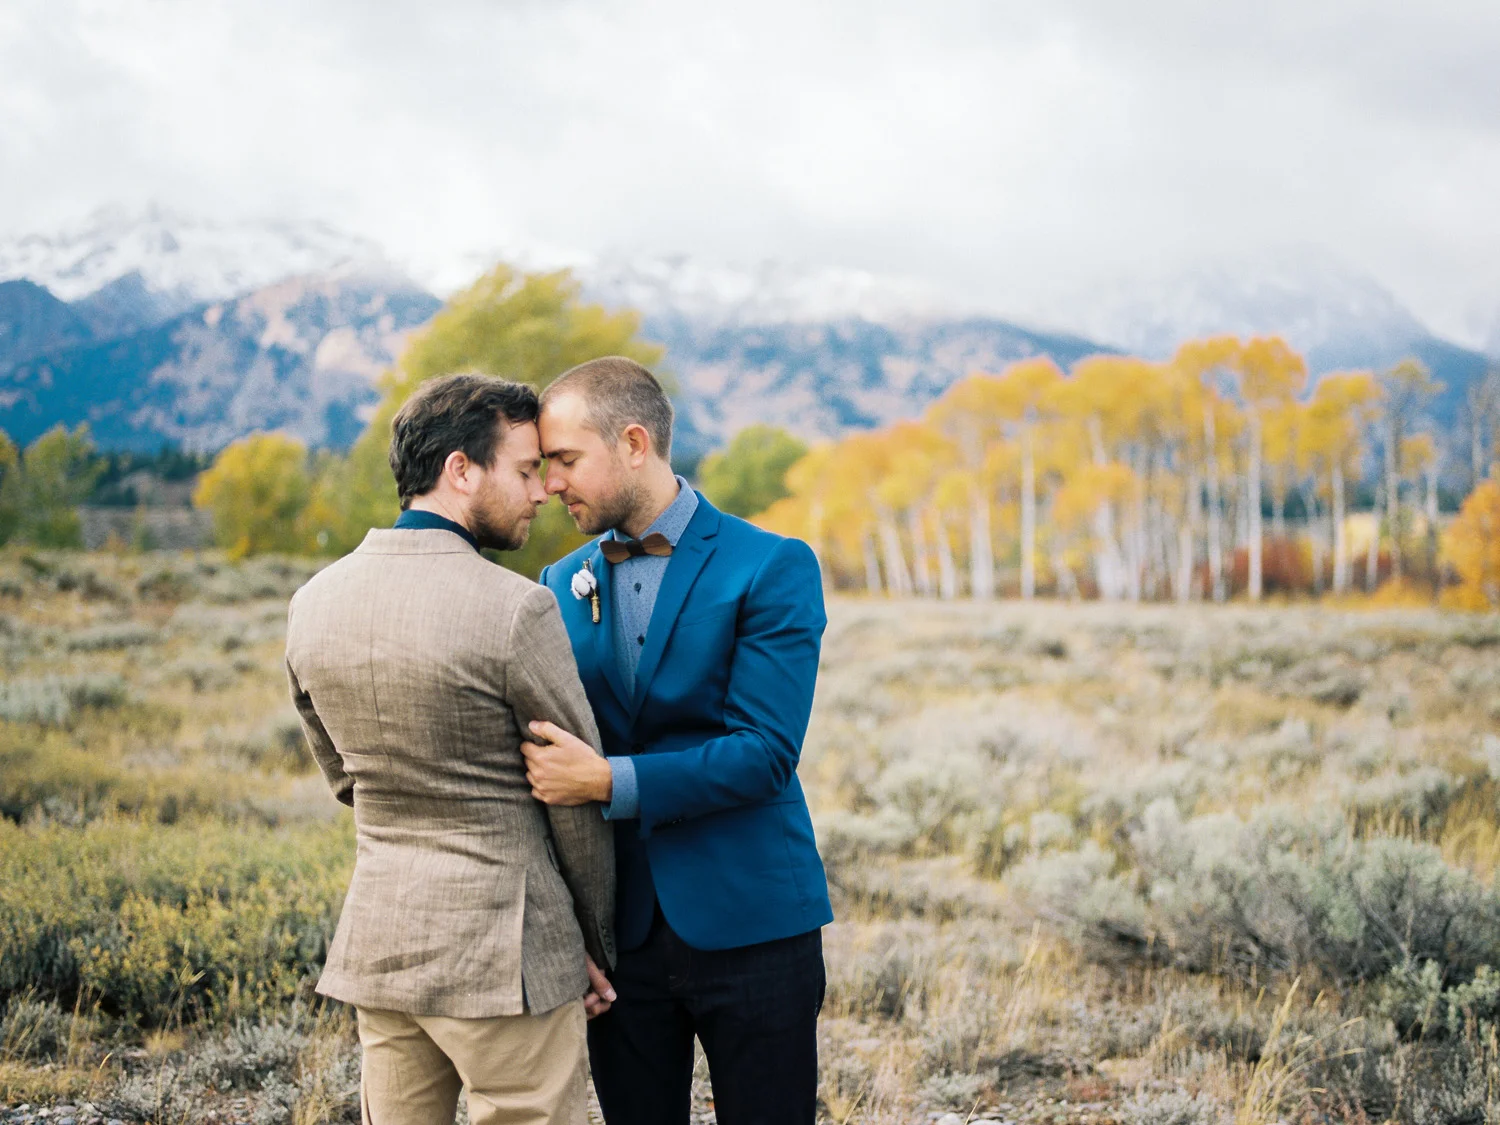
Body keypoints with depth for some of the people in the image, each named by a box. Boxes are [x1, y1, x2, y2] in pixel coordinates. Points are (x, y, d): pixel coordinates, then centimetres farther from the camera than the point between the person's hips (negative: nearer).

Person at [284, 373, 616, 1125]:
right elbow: (577, 795, -7)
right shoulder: (515, 610, -16)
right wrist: (595, 943, 7)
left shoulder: (314, 603, 3)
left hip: (377, 941, 7)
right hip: (504, 950, -6)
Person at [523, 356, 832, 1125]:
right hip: (618, 935, 4)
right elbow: (547, 764, 9)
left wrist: (609, 782, -23)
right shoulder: (561, 586, 8)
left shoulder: (773, 569, -7)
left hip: (749, 927, -4)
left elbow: (764, 753, -16)